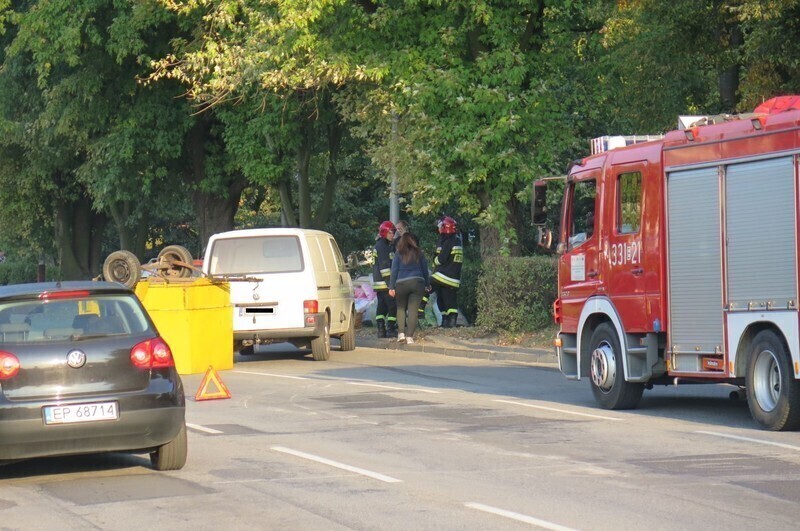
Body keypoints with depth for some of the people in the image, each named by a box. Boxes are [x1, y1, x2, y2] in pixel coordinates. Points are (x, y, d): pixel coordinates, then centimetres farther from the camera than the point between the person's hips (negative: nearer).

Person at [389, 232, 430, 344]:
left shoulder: (398, 254, 2)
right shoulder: (419, 254, 7)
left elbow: (394, 271, -1)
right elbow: (425, 270, 13)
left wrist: (391, 287, -1)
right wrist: (428, 284, 25)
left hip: (402, 284, -1)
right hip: (417, 283, 1)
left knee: (401, 308, 14)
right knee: (413, 310, -2)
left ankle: (401, 333, 1)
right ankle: (410, 336, -8)